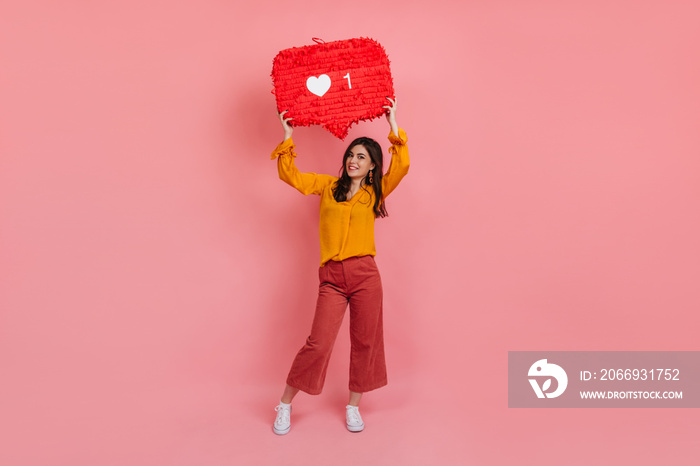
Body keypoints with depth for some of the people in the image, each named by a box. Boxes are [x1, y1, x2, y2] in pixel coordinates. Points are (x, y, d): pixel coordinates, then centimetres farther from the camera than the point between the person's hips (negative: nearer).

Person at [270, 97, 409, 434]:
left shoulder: (375, 193, 9)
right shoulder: (328, 185, 12)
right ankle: (285, 404, 15)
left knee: (364, 342, 7)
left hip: (365, 274, 1)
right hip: (331, 277, -1)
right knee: (318, 343, -4)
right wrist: (288, 136, 3)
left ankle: (353, 406, 26)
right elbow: (290, 176, 7)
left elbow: (401, 167, -4)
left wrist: (394, 126, -1)